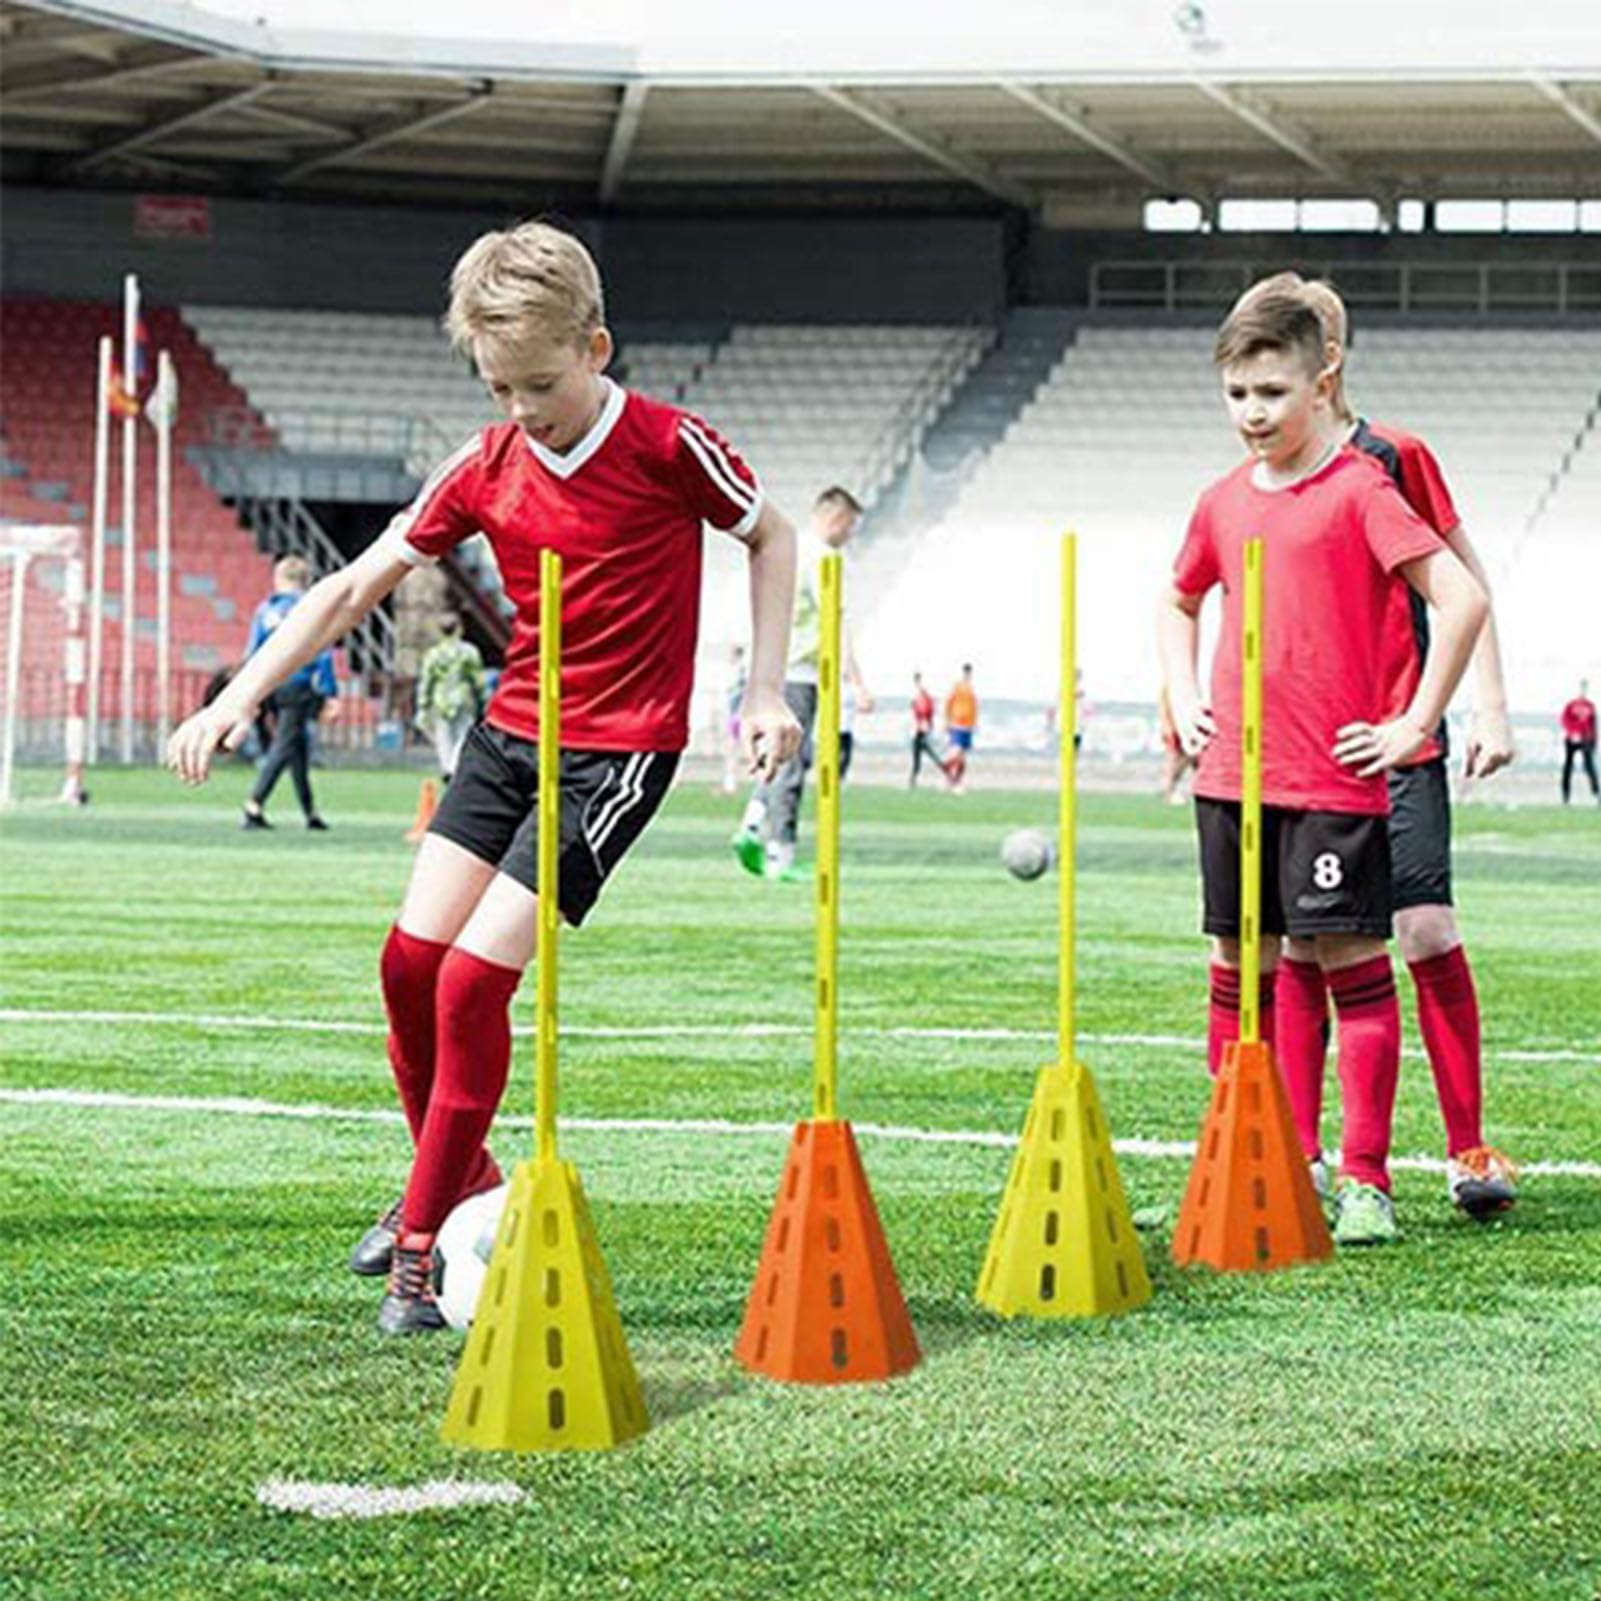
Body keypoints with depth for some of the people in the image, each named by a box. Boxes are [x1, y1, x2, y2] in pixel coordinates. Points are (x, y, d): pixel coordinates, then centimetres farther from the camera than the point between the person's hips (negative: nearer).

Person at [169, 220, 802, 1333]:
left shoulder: (667, 446, -14)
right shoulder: (488, 467, -1)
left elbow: (771, 535, 3)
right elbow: (356, 586, 3)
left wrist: (765, 691, -3)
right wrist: (241, 697, -4)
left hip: (619, 752, -6)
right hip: (510, 731, 6)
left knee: (475, 978, -13)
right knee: (412, 958, 1)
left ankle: (425, 1240, 0)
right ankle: (460, 1183, 24)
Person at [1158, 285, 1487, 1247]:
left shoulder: (1361, 490, -8)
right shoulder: (1226, 501, 11)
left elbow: (1462, 599, -15)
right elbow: (1181, 601, 31)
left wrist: (1416, 725, -13)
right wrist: (1184, 701, 16)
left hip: (1335, 776, -6)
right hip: (1232, 774, 6)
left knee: (1353, 960, -4)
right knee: (1239, 967, 9)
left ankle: (1366, 1180, 1)